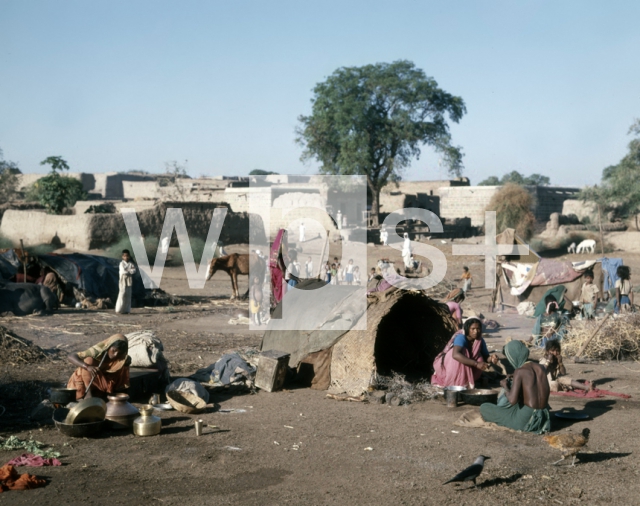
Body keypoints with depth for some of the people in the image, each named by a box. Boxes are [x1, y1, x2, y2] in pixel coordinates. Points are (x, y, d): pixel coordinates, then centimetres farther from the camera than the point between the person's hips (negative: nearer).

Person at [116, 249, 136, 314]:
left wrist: (127, 270, -14)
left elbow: (134, 271, -4)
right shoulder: (121, 263, -2)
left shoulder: (131, 263, 8)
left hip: (129, 280, 4)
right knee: (122, 294, -8)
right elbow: (123, 271, -15)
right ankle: (120, 309, -3)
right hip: (123, 280, -4)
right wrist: (130, 270, -7)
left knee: (128, 295, 2)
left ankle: (127, 309, 5)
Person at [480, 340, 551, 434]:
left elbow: (512, 400, -21)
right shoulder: (541, 368, 4)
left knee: (484, 408, 5)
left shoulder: (519, 371, -16)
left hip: (525, 419, -7)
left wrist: (505, 386, -2)